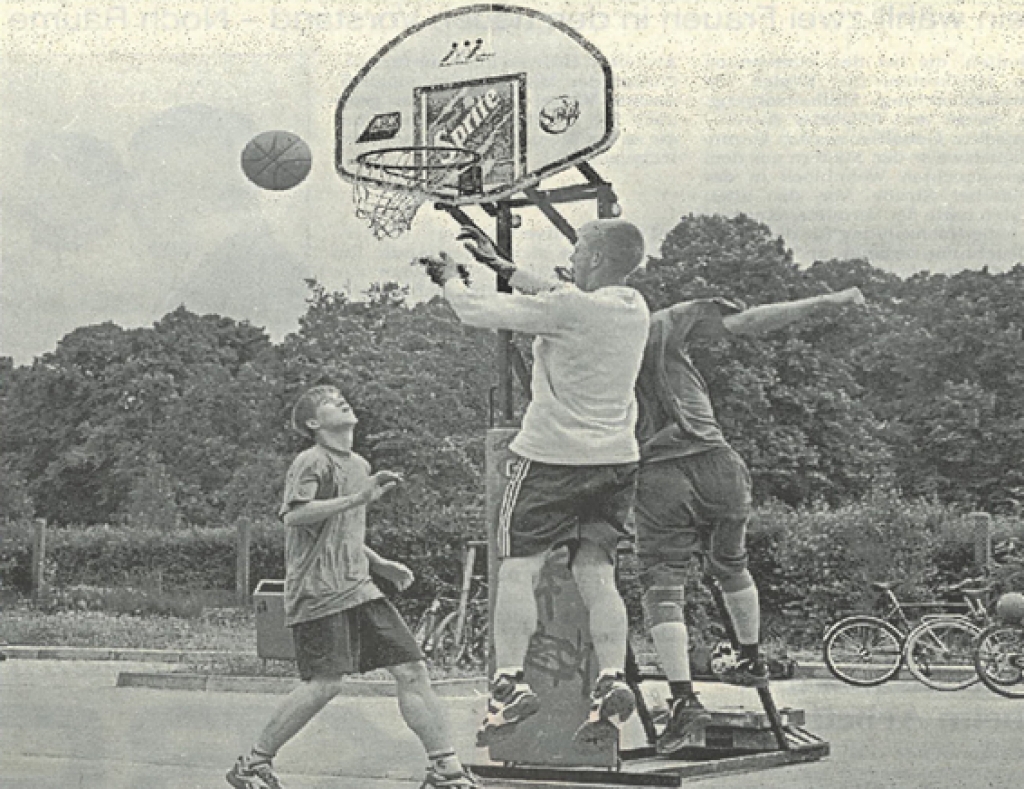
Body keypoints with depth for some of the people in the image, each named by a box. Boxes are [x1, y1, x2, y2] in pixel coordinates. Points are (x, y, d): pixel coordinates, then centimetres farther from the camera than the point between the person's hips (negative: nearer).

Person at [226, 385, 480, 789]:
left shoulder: (359, 465, 22)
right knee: (325, 682, -14)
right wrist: (358, 498, -27)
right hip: (317, 592, -8)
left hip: (358, 588, 8)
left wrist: (380, 565, 19)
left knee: (411, 669, -1)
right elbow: (293, 515, -23)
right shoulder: (312, 462, -5)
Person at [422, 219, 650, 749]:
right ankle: (611, 679, -9)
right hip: (616, 458, 6)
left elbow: (475, 312, -11)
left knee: (517, 567, 0)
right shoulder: (635, 308, 6)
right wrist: (498, 264, 25)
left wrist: (450, 277, 9)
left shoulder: (569, 307, -17)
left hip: (553, 455, -6)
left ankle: (509, 681, -10)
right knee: (596, 572, 5)